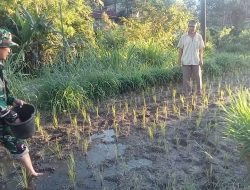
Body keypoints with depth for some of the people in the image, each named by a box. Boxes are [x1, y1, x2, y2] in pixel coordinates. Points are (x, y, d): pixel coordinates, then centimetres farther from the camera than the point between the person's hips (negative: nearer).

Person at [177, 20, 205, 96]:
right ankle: (187, 91, 16)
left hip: (196, 61, 1)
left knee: (198, 77, 5)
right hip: (186, 61, -1)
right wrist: (180, 59, 0)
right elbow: (180, 49, 5)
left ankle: (199, 91, 19)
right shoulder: (183, 37, 2)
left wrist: (201, 59, 0)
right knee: (186, 77, 4)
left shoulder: (199, 36, 5)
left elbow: (201, 49, 6)